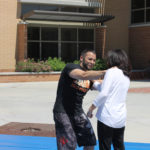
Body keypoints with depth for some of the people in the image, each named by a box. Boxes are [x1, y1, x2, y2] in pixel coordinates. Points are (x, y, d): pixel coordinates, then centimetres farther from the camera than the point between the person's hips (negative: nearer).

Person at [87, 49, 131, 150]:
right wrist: (94, 83, 32)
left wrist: (91, 108, -8)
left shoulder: (111, 71, -8)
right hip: (121, 118, 7)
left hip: (107, 117, -7)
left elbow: (104, 93, -18)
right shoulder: (126, 76, 14)